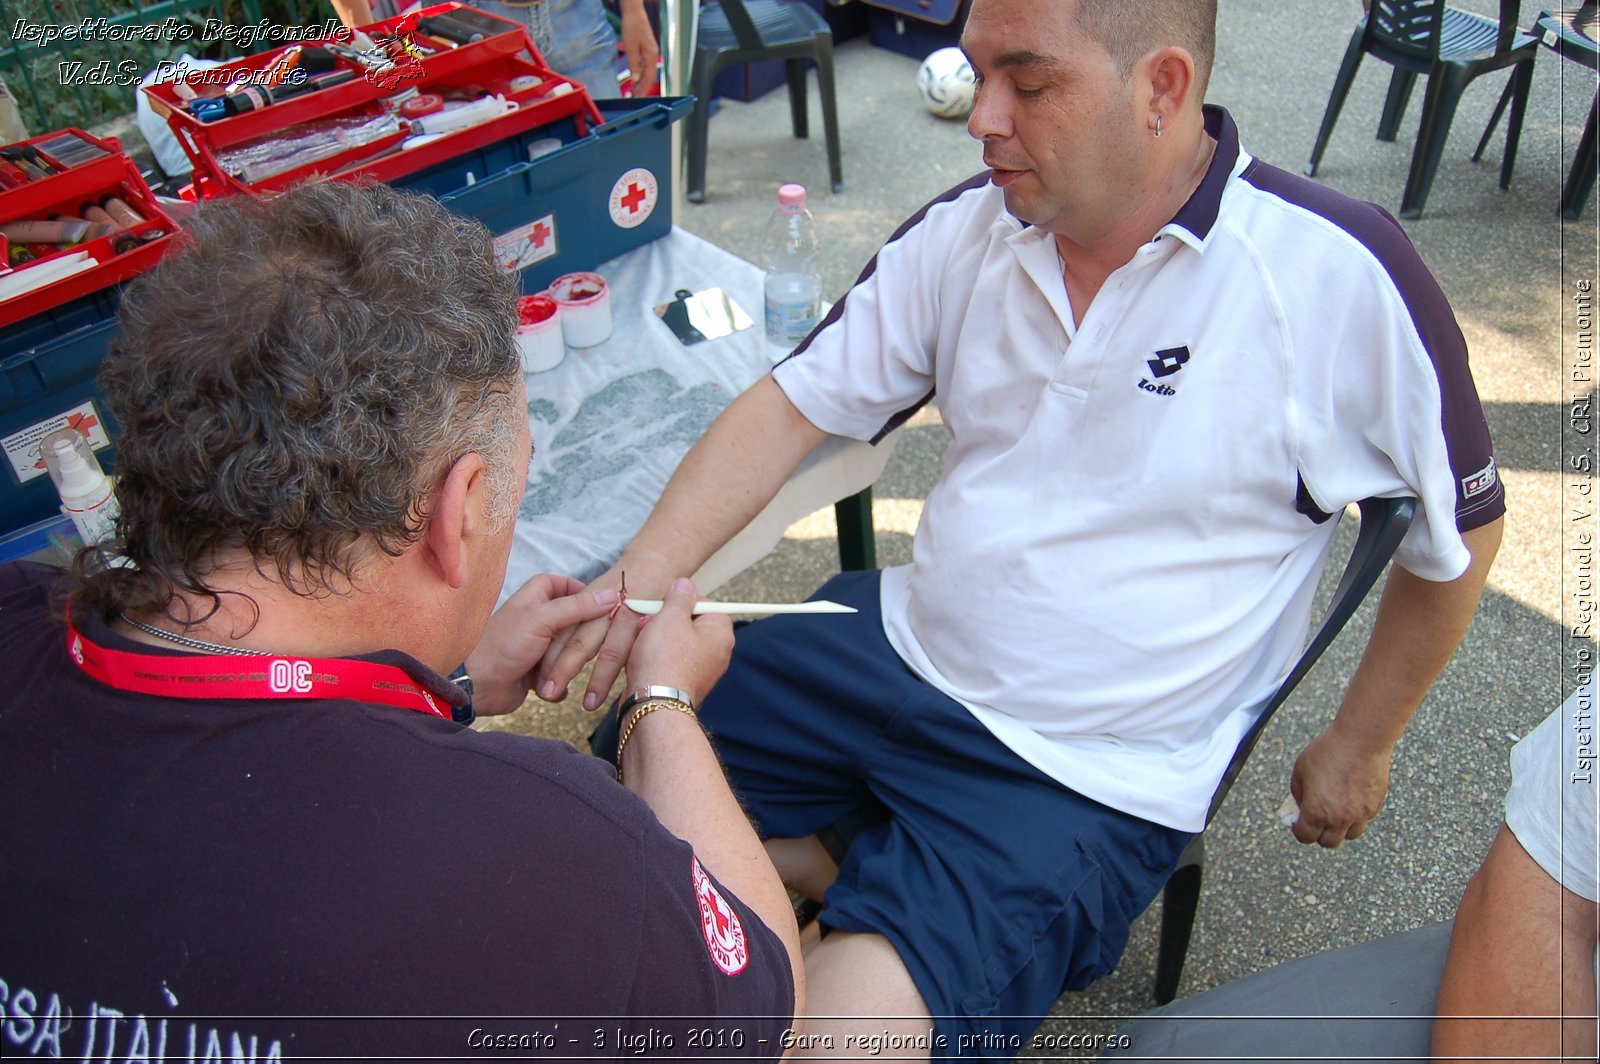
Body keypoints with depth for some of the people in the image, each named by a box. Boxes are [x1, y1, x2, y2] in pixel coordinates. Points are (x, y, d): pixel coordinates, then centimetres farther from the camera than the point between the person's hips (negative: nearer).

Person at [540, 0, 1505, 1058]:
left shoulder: (1338, 275, -15)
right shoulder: (967, 229, -2)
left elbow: (1460, 529, -1)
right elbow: (792, 405, 1)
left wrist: (1358, 748, 9)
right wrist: (642, 576, -15)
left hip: (1085, 769, -5)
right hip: (894, 645, 6)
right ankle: (882, 874, 15)